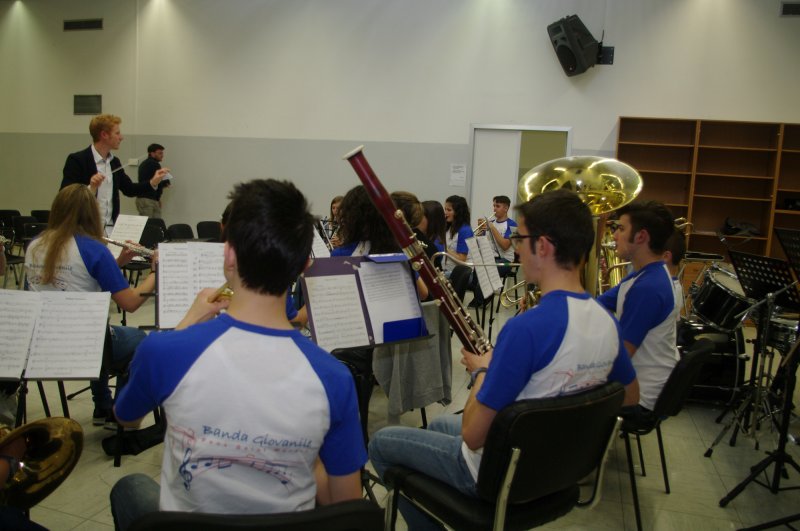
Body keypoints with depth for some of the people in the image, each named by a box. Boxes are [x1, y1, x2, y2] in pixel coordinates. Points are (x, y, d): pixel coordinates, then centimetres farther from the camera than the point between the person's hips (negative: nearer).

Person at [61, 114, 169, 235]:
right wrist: (90, 188, -31)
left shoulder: (114, 162, 10)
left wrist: (152, 183, 4)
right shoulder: (77, 160, -11)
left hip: (111, 229, 6)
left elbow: (129, 189, 18)